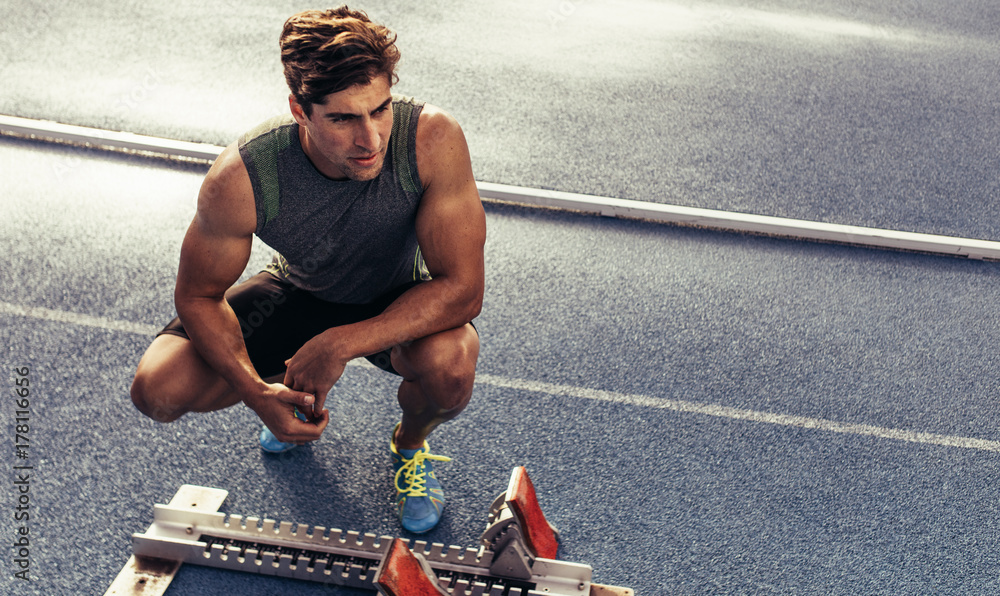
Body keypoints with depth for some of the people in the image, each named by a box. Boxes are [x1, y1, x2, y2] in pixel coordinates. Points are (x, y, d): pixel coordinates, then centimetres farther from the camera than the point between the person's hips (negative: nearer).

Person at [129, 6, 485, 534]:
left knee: (448, 364, -36)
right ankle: (295, 387, 18)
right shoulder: (241, 177, -31)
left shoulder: (432, 139, -35)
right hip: (299, 293, 2)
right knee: (157, 390, -16)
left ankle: (410, 445, 4)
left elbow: (462, 289, -30)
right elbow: (199, 295, -15)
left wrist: (339, 345, -37)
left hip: (400, 302, -1)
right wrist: (257, 390, -30)